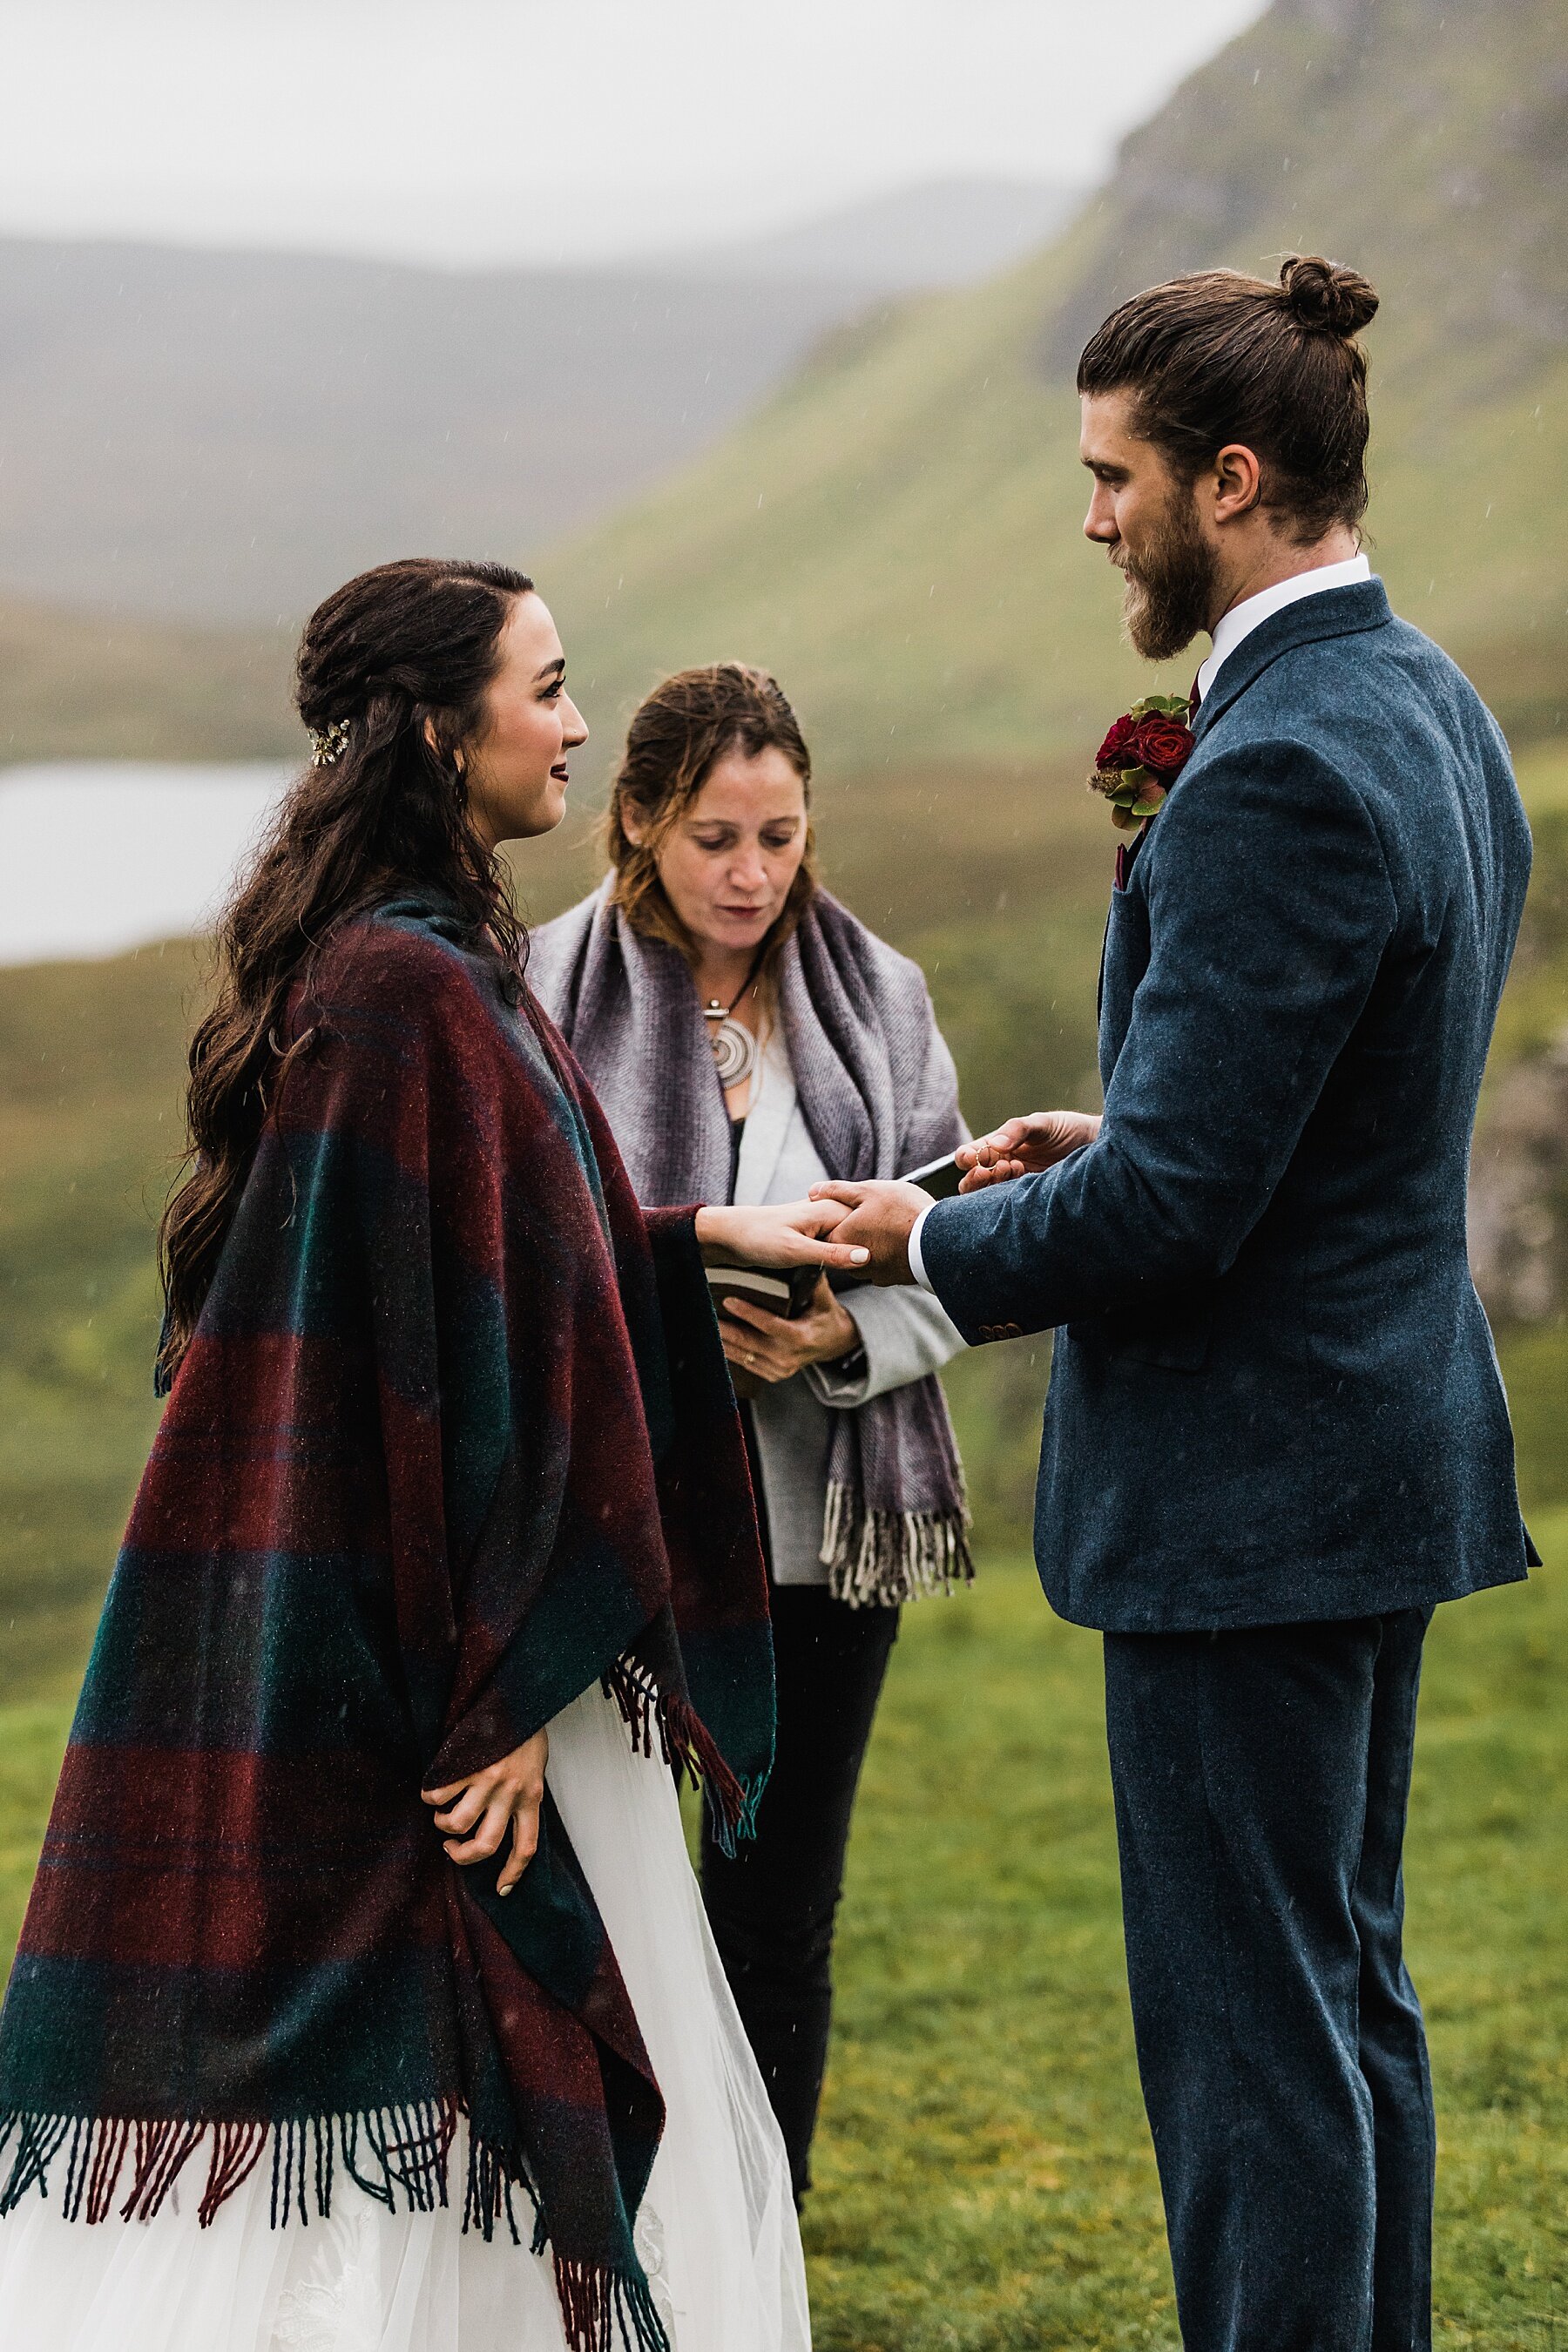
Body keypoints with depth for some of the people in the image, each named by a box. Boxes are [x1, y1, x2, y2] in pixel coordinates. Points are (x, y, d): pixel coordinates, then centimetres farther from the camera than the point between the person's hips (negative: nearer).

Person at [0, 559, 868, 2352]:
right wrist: (505, 1690, -20)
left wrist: (695, 1242, 20)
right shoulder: (421, 990, -20)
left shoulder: (367, 965, 11)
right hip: (413, 1653, -10)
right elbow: (461, 1347, -22)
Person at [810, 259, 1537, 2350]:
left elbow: (1176, 1208, -23)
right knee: (1348, 1984, 19)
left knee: (1250, 2021, -2)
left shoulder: (1278, 775, -23)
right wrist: (1113, 1140, 11)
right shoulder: (1433, 710, 9)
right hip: (1390, 1433, 10)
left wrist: (942, 1244, -7)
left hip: (1247, 1492, -10)